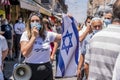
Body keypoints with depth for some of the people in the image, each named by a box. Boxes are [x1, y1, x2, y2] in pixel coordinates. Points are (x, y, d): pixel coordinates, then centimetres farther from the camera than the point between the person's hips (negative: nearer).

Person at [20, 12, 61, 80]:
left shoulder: (47, 34, 1)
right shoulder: (25, 35, -5)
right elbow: (25, 53, -17)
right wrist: (33, 36, -16)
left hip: (46, 70, 2)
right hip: (31, 69, -2)